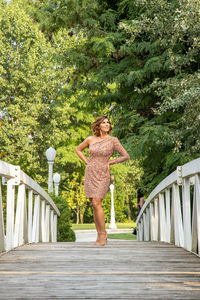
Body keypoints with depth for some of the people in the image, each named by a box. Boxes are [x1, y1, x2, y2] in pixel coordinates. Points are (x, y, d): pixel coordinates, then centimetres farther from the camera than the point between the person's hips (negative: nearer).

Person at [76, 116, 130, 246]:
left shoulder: (113, 140, -4)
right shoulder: (90, 139, 5)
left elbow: (126, 156, -1)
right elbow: (78, 149, 22)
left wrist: (110, 162, -3)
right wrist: (87, 162, 8)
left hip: (102, 175, -4)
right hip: (90, 174, 4)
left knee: (96, 203, -16)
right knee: (95, 205, 4)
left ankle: (103, 233, -5)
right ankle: (100, 235, 11)